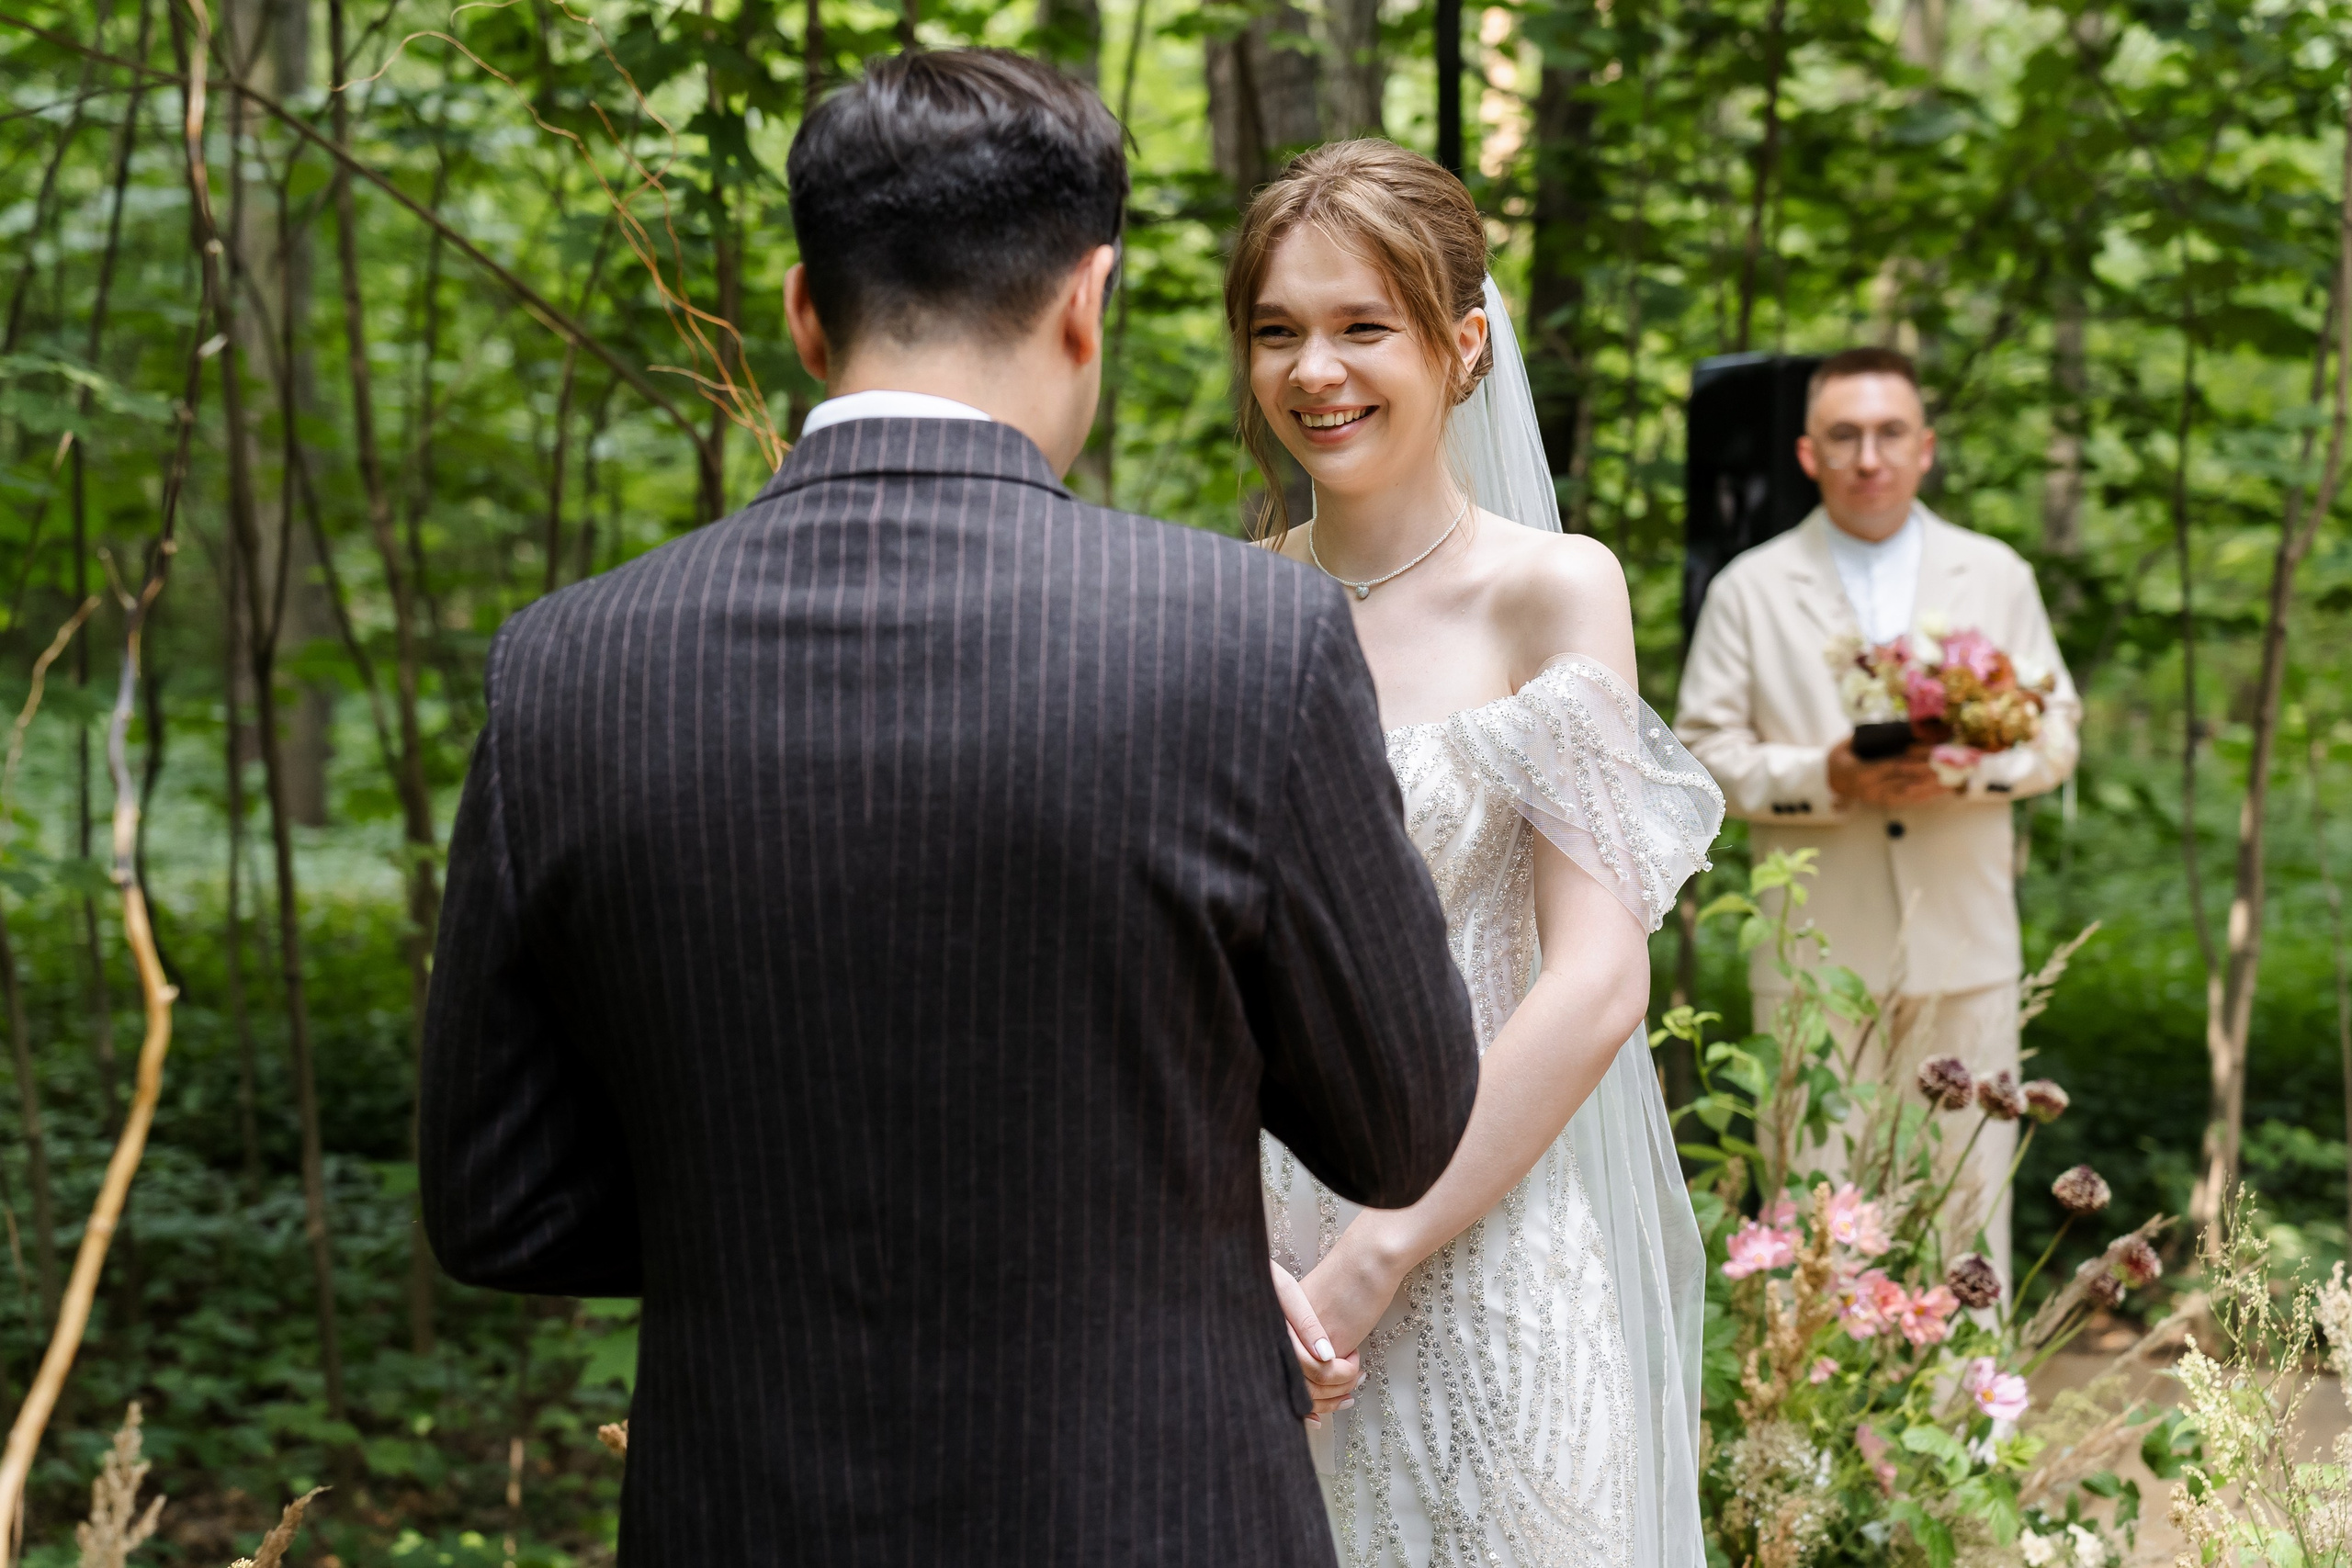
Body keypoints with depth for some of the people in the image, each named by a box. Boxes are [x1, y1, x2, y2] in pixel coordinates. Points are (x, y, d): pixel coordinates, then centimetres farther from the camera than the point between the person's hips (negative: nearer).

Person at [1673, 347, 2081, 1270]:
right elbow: (1704, 751, 3)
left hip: (1964, 947, 2)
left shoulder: (1997, 578, 12)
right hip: (1817, 951, -1)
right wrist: (1829, 780, -14)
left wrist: (1962, 768, -11)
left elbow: (2054, 733, 11)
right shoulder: (1749, 590, 7)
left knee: (1968, 1195, 4)